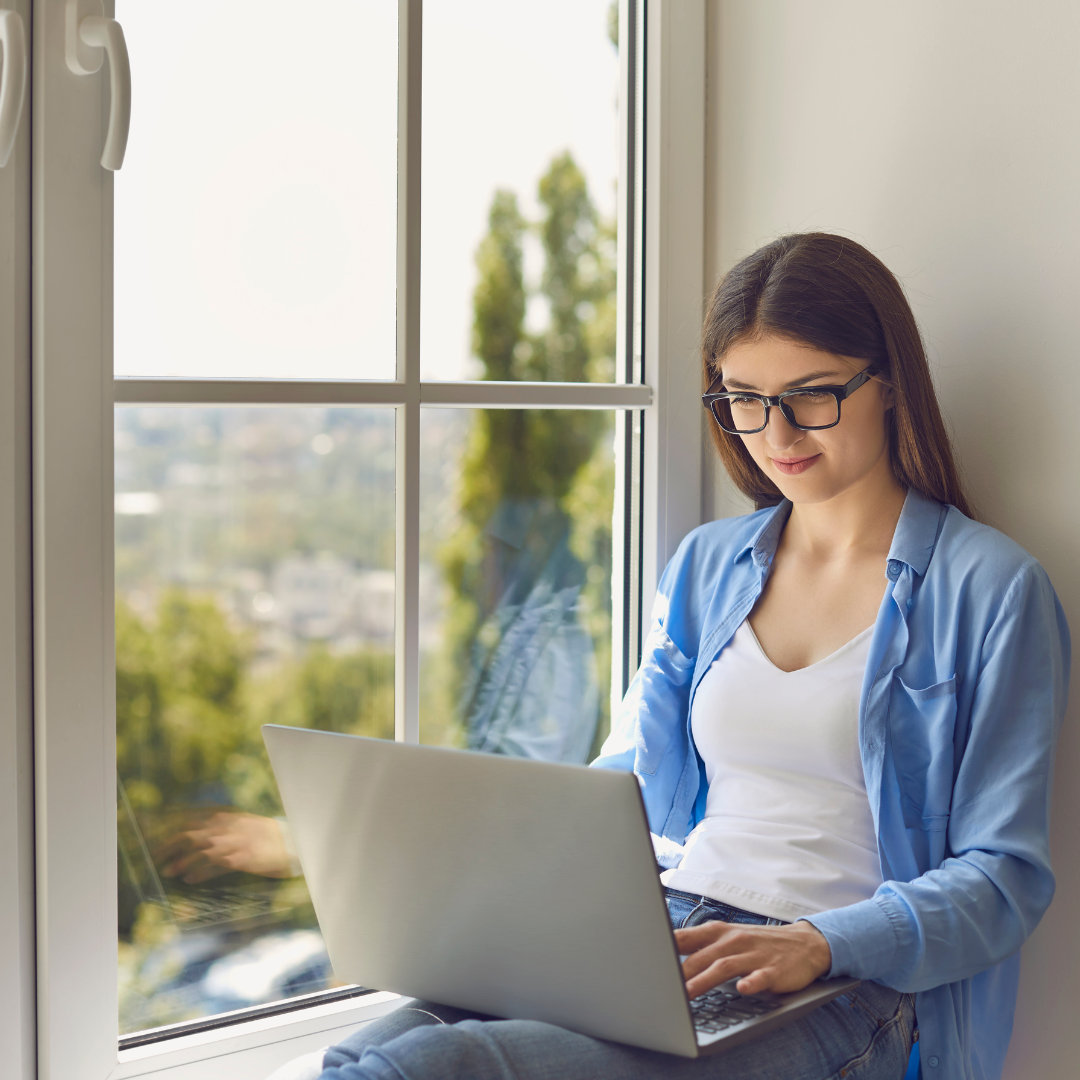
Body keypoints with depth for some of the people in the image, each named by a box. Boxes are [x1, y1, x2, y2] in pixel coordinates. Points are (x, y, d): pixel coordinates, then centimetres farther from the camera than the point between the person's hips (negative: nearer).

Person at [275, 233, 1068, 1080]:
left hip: (847, 992, -5)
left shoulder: (992, 588, 1)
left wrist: (818, 943, -20)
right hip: (664, 940, 5)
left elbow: (1004, 875, -2)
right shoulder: (705, 565, 19)